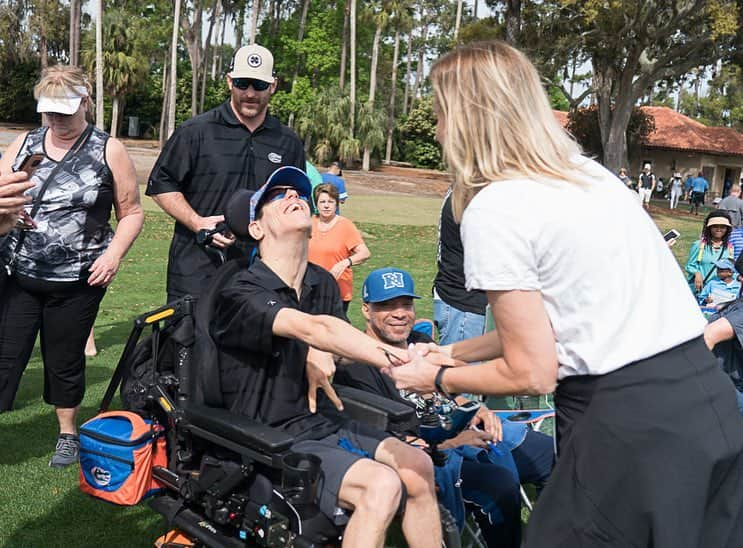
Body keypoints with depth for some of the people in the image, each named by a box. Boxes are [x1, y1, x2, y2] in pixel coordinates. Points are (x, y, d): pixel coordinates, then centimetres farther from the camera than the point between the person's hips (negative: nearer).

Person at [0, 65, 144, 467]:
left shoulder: (109, 151, -1)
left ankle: (68, 433, 34)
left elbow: (131, 213, 1)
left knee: (65, 362, 12)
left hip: (78, 283, -2)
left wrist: (114, 254, -15)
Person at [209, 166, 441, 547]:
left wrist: (321, 354, -12)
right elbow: (311, 328, -33)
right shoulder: (240, 292, -16)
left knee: (418, 466, -10)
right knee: (381, 484, -24)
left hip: (318, 423, 7)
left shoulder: (322, 284, 8)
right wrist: (398, 360, -44)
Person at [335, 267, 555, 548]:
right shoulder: (355, 365, -12)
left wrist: (475, 410, 1)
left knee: (551, 453, 4)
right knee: (499, 484, -32)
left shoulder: (420, 342, 15)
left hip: (467, 429, 9)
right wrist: (451, 440, -21)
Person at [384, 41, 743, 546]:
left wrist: (438, 380, 6)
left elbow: (532, 373, -10)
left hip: (631, 424, -8)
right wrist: (455, 352, 24)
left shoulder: (492, 208, -12)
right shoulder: (585, 171, 13)